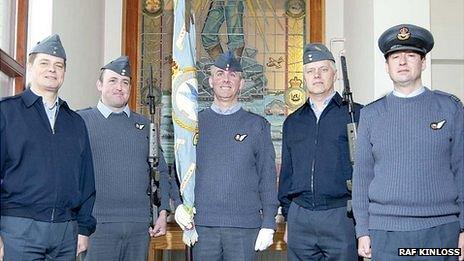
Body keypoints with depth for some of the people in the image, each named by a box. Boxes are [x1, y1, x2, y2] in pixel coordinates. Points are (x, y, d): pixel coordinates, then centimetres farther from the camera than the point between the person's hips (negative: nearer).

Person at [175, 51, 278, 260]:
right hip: (202, 225, 1)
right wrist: (180, 204, -6)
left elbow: (268, 178, 5)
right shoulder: (195, 123, 10)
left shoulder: (258, 125, 6)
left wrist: (268, 224, -2)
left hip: (245, 227, -1)